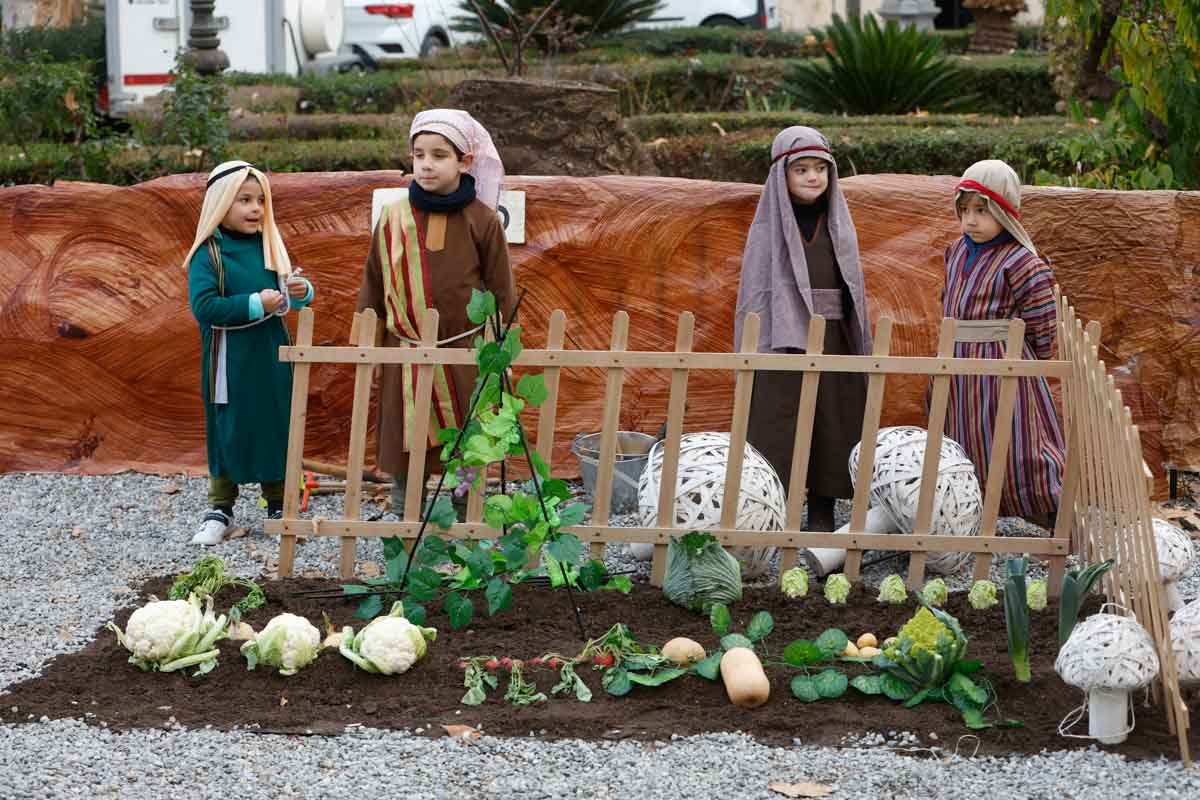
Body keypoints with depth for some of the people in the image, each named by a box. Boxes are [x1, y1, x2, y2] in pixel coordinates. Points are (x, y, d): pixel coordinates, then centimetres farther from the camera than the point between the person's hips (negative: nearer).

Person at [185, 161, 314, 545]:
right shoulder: (208, 253, -10)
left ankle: (279, 505, 24)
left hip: (271, 358, 5)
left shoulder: (268, 246, 6)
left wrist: (301, 293, -8)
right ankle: (220, 509, 16)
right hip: (230, 364, -5)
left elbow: (286, 292, 16)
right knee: (227, 431, 5)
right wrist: (256, 305, -24)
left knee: (276, 427, 11)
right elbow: (203, 307, -20)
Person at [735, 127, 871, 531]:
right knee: (778, 432, -5)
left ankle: (822, 515, 13)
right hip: (783, 341, -3)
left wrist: (861, 347, 6)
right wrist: (755, 353, -9)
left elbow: (853, 287, 12)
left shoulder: (838, 223, 11)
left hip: (834, 342, 3)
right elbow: (755, 288, -2)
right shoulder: (770, 224, 2)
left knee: (830, 432, 4)